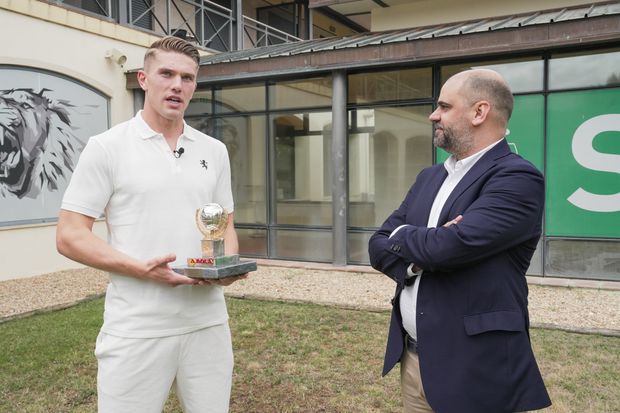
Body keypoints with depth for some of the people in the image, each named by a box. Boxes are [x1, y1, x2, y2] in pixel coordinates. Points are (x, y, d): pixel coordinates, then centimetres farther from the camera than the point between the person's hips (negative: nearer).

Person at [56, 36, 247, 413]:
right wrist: (143, 268, -19)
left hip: (208, 323, 4)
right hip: (136, 331, -4)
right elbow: (70, 236, -6)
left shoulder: (215, 151, 9)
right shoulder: (107, 147, -4)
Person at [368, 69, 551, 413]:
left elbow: (449, 245, -27)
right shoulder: (429, 177, 10)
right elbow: (379, 247, 5)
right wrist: (421, 252, -16)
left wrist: (402, 236, -6)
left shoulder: (517, 178, -15)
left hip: (474, 370, -6)